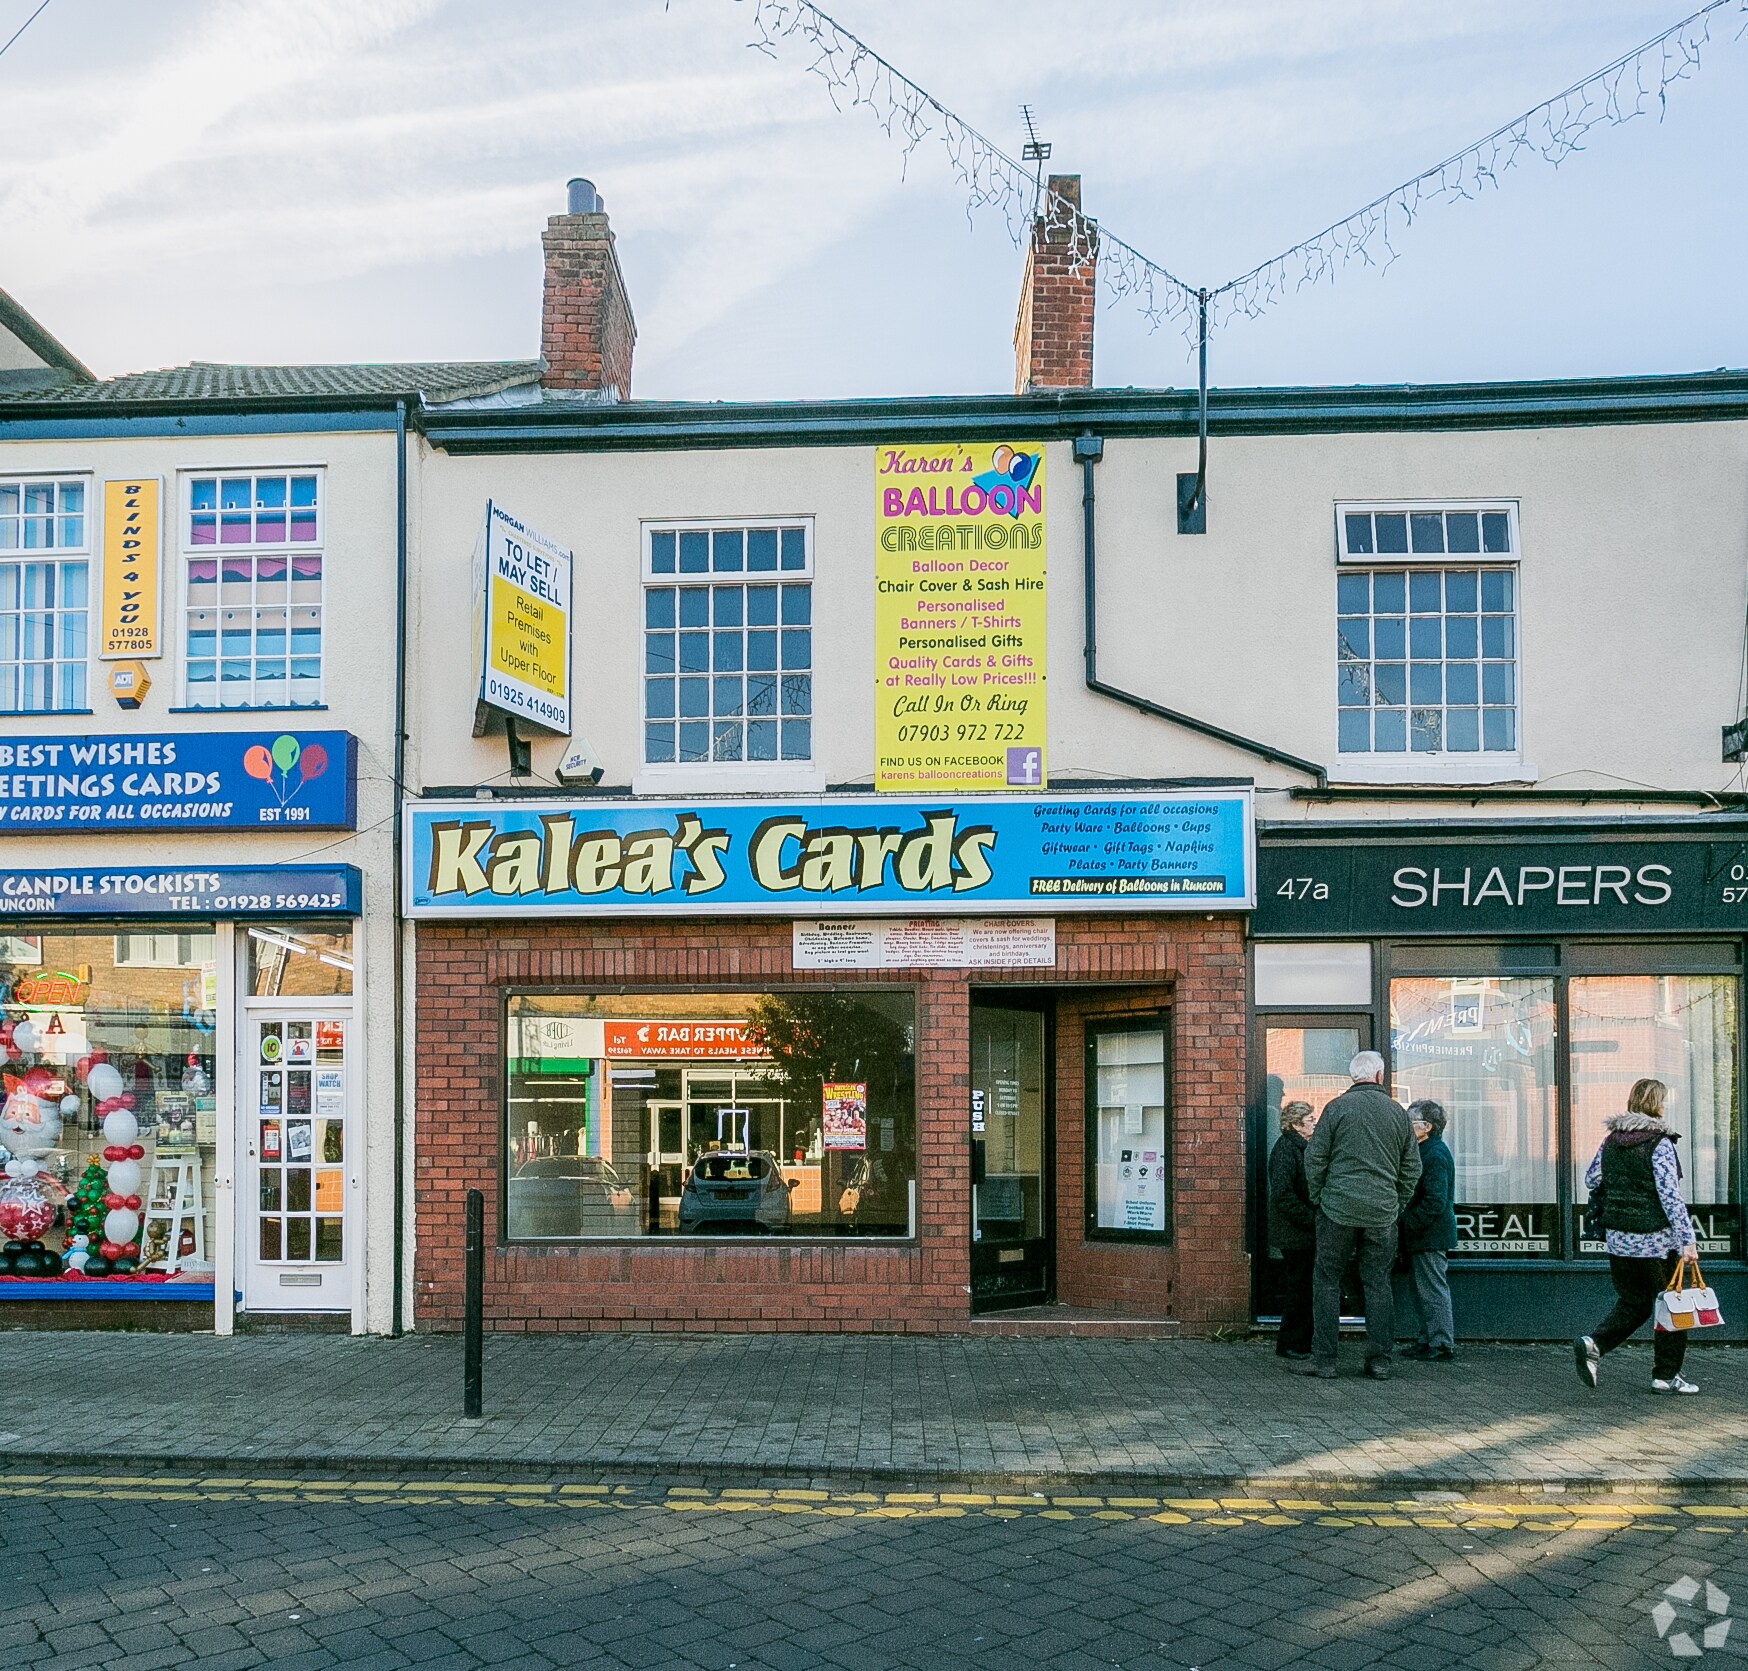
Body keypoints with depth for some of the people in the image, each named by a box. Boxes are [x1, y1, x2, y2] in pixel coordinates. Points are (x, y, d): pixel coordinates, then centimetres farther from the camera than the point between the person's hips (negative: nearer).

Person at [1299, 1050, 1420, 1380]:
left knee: (1327, 1280, 4)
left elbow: (1315, 1158, -3)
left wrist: (1317, 1199, 9)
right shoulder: (1397, 1112, 6)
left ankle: (1324, 1359, 2)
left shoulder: (1337, 1107, -3)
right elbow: (1412, 1168, 11)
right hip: (1383, 1212, 3)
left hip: (1338, 1208, -3)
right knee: (1378, 1283, 9)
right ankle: (1380, 1361, 10)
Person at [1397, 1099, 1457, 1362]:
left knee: (1432, 1289, -4)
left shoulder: (1435, 1156, -18)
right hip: (1423, 1236, 10)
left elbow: (1435, 1202, -24)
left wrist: (1406, 1225, -20)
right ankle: (1429, 1340, 23)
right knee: (1419, 1289, 15)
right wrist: (1404, 1225, 13)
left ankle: (1442, 1344, 2)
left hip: (1431, 1238, -10)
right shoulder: (1424, 1152, 14)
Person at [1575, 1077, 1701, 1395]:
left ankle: (1594, 1343, -5)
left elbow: (1591, 1177, 18)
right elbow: (1671, 1196, -18)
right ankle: (1666, 1375, 14)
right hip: (1656, 1240, -6)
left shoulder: (1611, 1141, 5)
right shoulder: (1660, 1144, -14)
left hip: (1618, 1238, 6)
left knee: (1633, 1303, 16)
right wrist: (1687, 1239, -16)